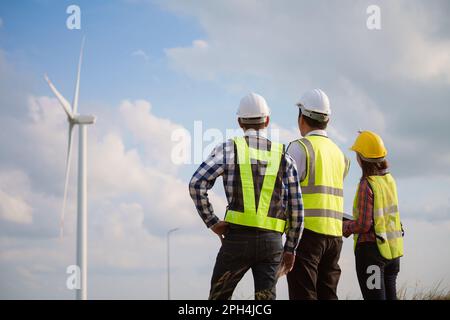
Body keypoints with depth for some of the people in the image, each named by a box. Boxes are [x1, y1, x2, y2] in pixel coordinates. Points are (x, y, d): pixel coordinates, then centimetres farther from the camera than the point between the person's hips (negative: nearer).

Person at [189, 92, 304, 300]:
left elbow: (196, 185, -8)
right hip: (272, 241, 2)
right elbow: (296, 209, 6)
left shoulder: (229, 149, 4)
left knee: (219, 298, 12)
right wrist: (290, 249, 13)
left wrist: (212, 222, 1)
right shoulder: (284, 157, 10)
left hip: (237, 237, -2)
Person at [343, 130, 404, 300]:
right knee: (390, 295, 12)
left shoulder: (366, 185, -15)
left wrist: (344, 227, 0)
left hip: (371, 248, -7)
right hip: (393, 249, 7)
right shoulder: (390, 180, 6)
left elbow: (364, 225, -18)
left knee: (374, 296, -5)